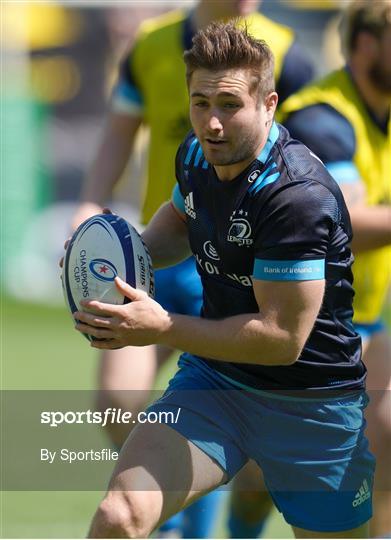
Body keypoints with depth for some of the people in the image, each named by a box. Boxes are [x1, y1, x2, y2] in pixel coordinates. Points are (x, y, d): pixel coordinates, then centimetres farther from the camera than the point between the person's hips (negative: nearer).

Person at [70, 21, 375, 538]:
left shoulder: (298, 195, -25)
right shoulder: (195, 154, 0)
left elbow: (282, 338, -25)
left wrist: (162, 329, -24)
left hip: (310, 406, -5)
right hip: (214, 376, 5)